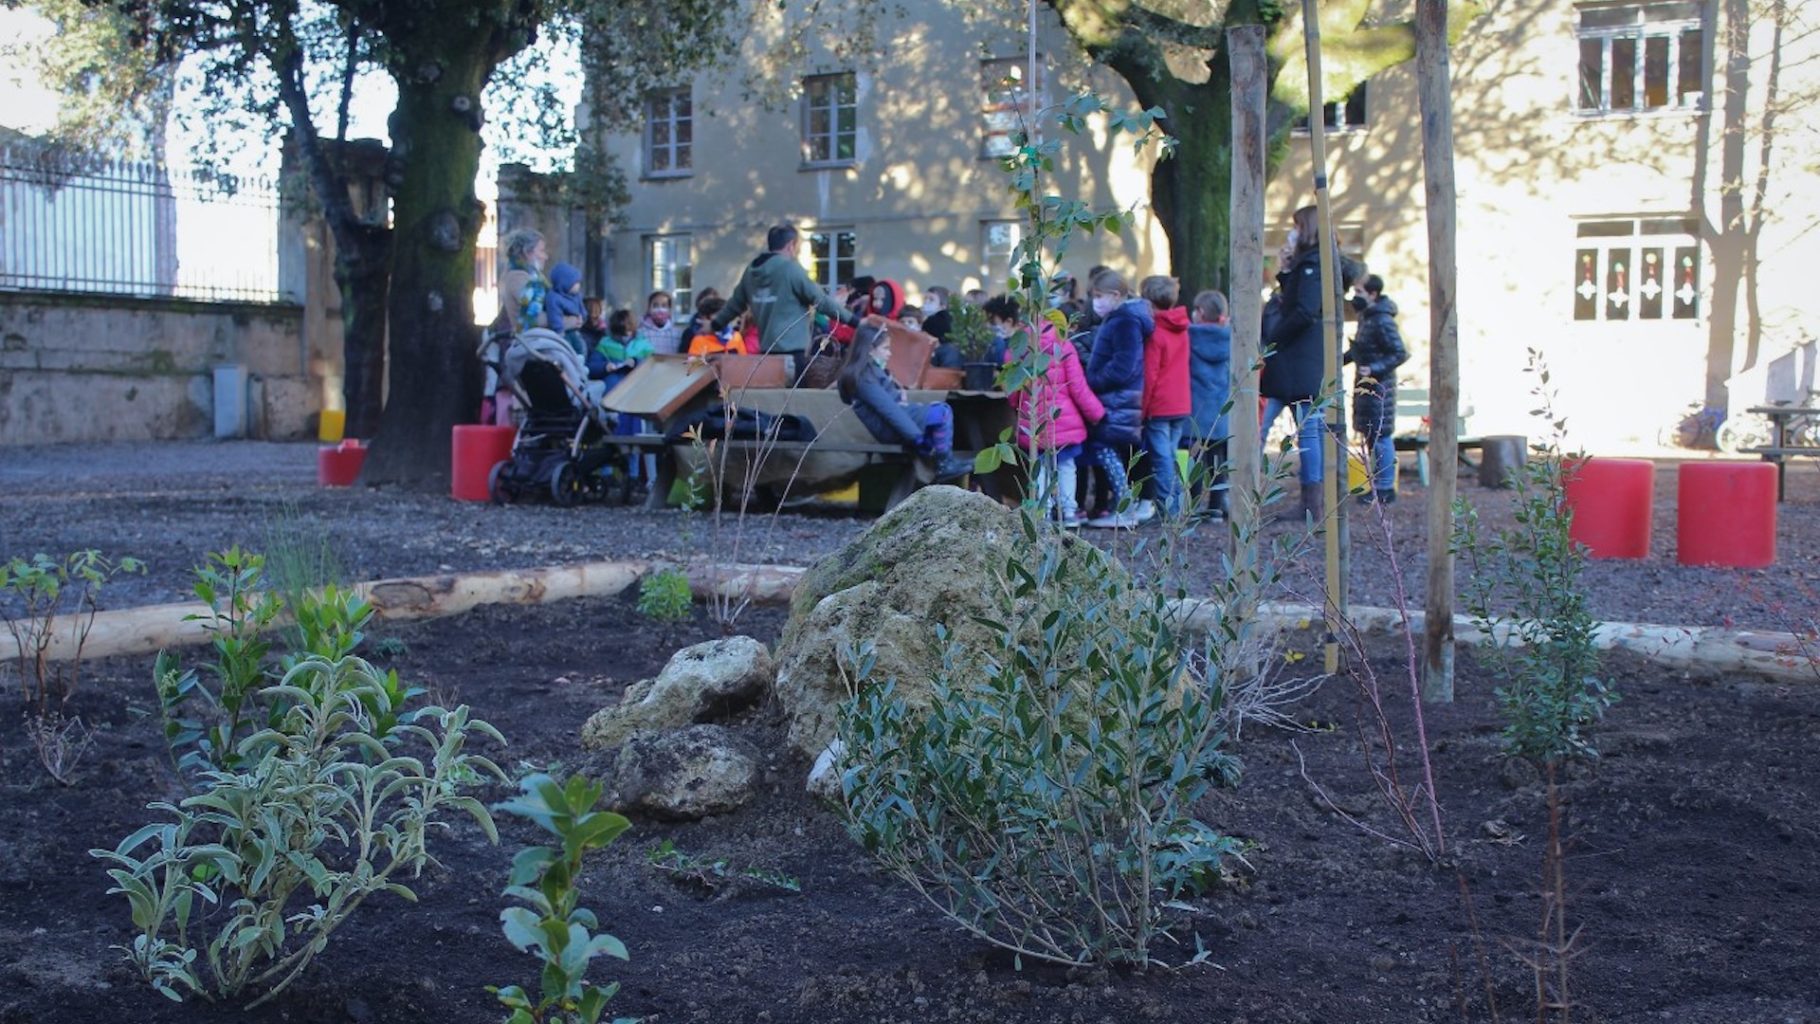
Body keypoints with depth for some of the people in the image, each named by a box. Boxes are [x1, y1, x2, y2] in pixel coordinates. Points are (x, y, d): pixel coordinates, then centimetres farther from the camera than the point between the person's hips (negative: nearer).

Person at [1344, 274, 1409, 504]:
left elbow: (1400, 354, -18)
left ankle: (1385, 489, -3)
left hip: (1378, 386, -10)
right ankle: (1380, 484, 20)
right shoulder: (1366, 316, 12)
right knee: (1371, 435, 13)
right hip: (1366, 385, 10)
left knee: (1380, 436, -6)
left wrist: (1374, 369, -25)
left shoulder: (1382, 321, -17)